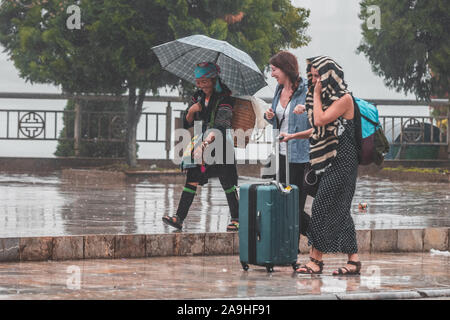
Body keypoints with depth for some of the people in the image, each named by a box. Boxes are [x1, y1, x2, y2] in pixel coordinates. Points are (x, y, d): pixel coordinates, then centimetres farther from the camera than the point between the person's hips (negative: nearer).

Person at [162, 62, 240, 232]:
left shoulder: (225, 99, -14)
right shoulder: (197, 97, 7)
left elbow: (220, 126, -27)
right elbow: (186, 124, 12)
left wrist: (205, 144, -41)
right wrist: (191, 111, -10)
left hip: (220, 143, -5)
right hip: (201, 143, 6)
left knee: (227, 183, -1)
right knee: (192, 179, 0)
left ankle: (236, 219, 10)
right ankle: (179, 218, -2)